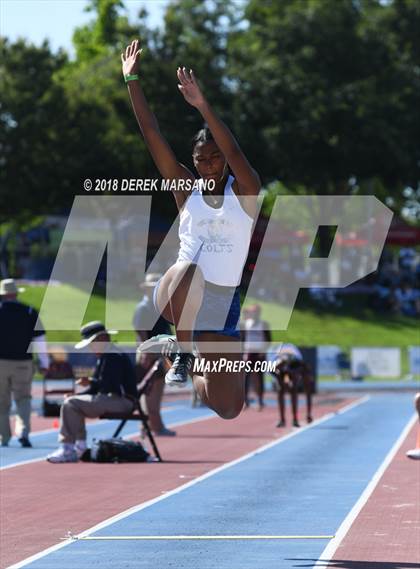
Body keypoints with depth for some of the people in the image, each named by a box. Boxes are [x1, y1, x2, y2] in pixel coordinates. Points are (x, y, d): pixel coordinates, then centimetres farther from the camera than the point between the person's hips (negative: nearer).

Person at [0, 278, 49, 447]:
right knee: (23, 398, 8)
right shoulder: (30, 312, 1)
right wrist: (44, 363, 5)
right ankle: (23, 431, -13)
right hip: (23, 363, 1)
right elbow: (39, 338, 0)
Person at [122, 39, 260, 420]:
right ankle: (183, 350, -13)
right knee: (189, 271, -40)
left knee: (229, 408, -2)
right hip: (178, 296, -1)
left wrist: (202, 106, -34)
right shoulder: (186, 189, 4)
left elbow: (233, 151, -21)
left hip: (223, 303, 1)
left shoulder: (245, 190, 0)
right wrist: (132, 81, -9)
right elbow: (153, 137, -2)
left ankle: (191, 368, 32)